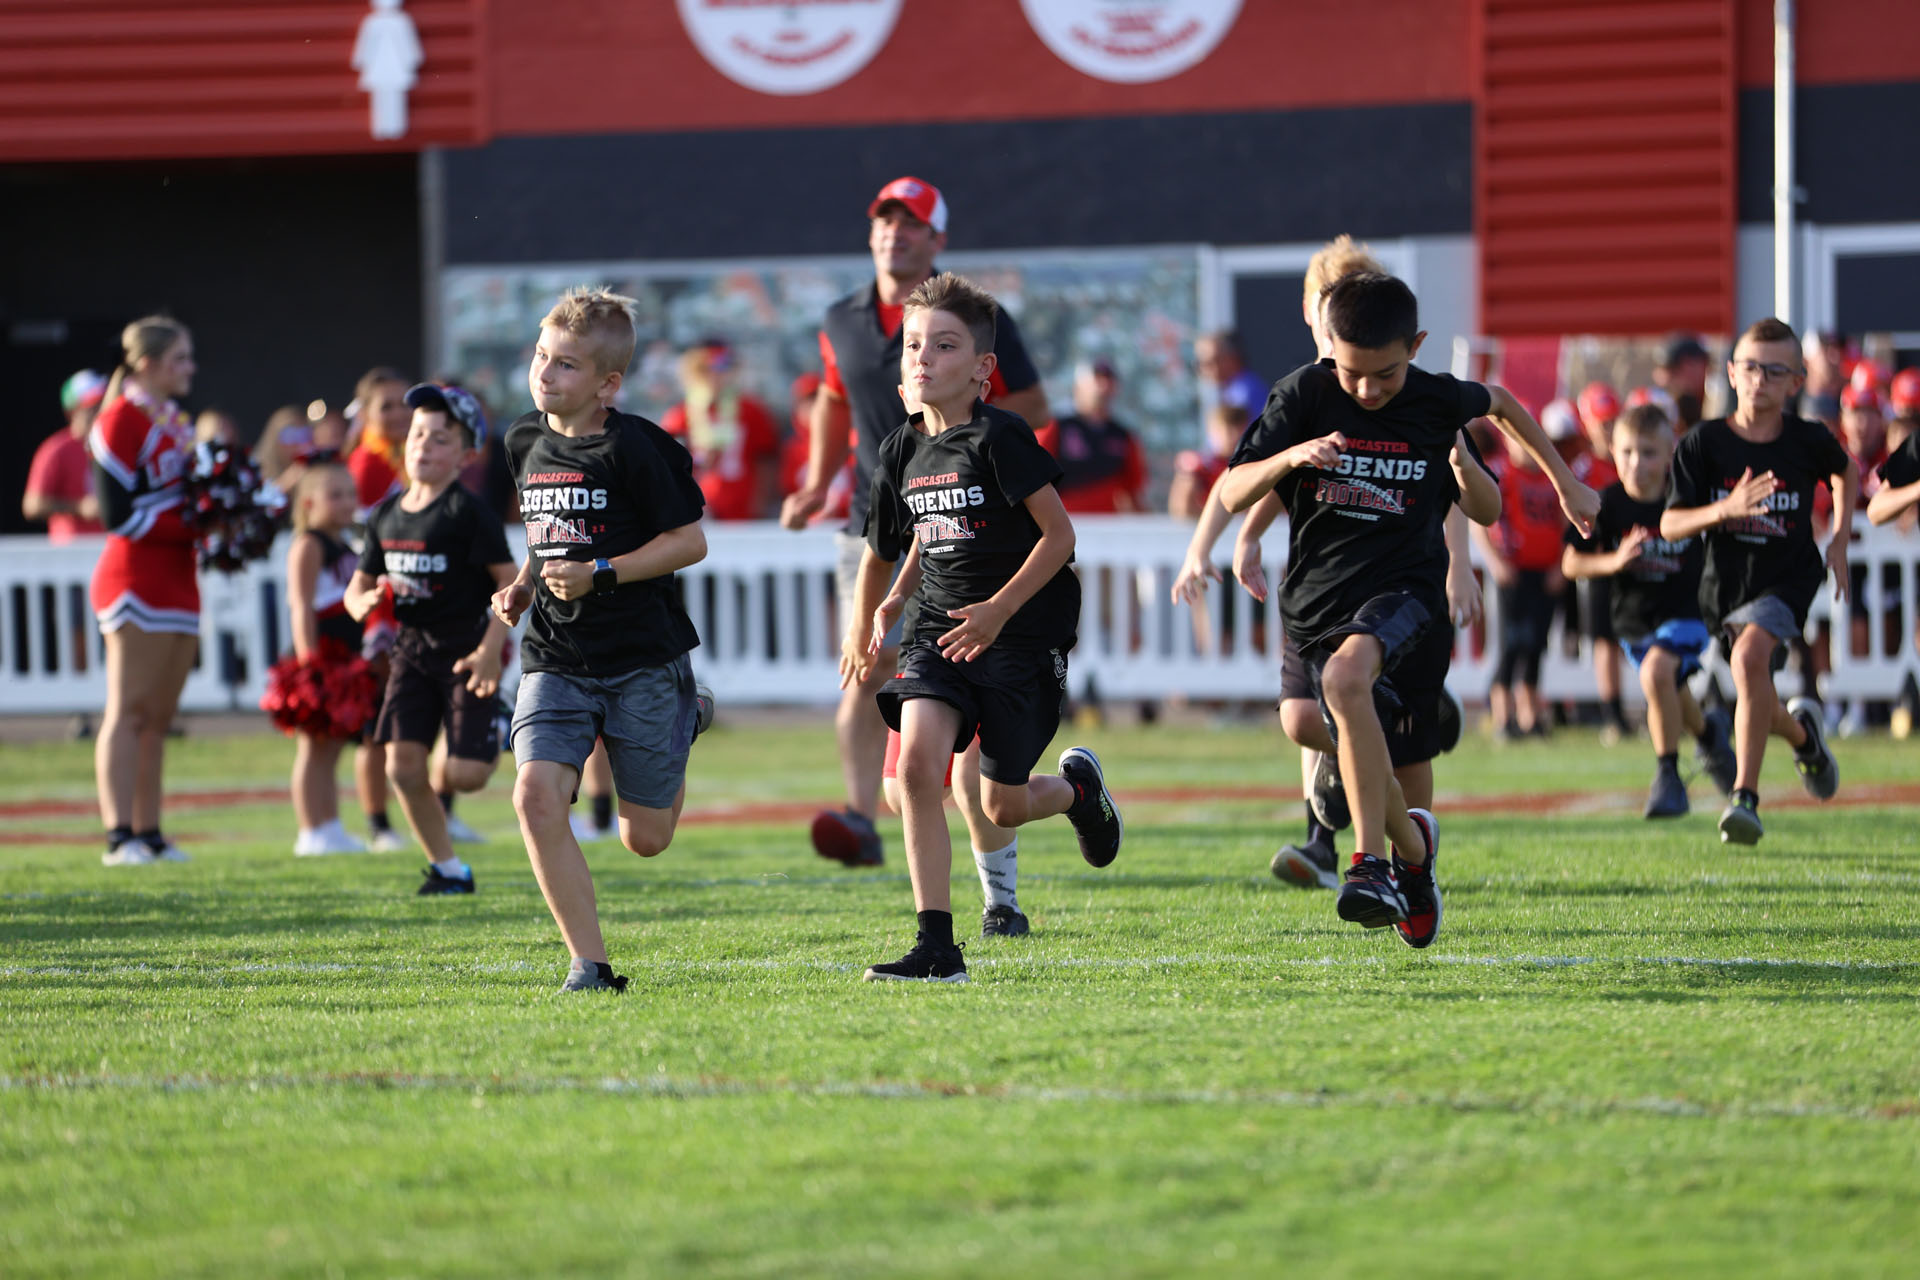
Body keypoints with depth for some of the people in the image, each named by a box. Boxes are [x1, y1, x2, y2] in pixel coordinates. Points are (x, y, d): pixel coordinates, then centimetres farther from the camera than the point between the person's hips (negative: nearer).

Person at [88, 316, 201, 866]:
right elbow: (119, 513, -15)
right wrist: (194, 526, -18)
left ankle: (148, 835, 12)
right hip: (136, 578, -9)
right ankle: (120, 836, -11)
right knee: (130, 712, -9)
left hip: (177, 581, 9)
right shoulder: (121, 421, -10)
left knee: (158, 717, 9)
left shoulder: (177, 423, 18)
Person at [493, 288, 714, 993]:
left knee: (646, 838, 7)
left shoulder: (632, 447, -13)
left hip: (642, 658, -4)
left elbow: (689, 541, -11)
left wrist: (600, 574, -19)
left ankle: (687, 717, 39)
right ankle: (589, 964, -13)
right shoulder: (525, 440, 7)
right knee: (536, 794, -20)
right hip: (555, 662, 4)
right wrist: (523, 586, 6)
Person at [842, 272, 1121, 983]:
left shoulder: (999, 437, -14)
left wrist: (999, 610, -20)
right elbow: (885, 548, 21)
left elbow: (1059, 533, -15)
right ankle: (937, 945, -16)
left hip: (1021, 632, -4)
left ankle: (1079, 786, 40)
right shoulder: (902, 451, 5)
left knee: (1003, 806, 2)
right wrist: (865, 628, 27)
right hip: (939, 628, 4)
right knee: (917, 764, -18)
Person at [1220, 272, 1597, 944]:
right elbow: (1231, 494, -10)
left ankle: (1371, 863, -33)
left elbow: (1500, 403, 18)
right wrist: (1289, 457, -29)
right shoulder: (1303, 395, -8)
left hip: (1402, 587, -3)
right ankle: (1412, 844, 38)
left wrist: (1566, 481, 23)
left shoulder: (1438, 399, -7)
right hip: (1316, 598, 3)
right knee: (1363, 762, 3)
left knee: (1346, 677, -34)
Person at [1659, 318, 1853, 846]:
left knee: (1750, 656, -31)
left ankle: (1745, 798, -30)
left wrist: (1839, 541, 8)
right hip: (1725, 585, 3)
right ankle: (1802, 731, 52)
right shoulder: (1703, 444, -10)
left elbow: (1845, 471, 16)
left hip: (1788, 578, -3)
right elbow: (1670, 525, -13)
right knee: (1758, 707, 12)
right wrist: (1725, 509, -30)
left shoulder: (1808, 440, -8)